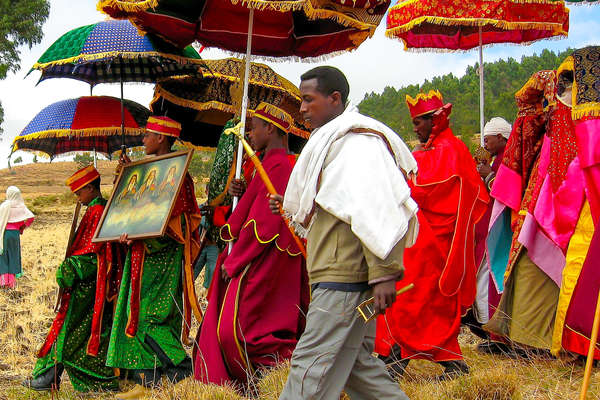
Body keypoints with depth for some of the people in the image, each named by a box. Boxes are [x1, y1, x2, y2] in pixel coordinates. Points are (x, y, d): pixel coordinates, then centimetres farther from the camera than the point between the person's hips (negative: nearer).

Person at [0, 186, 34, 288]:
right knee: (13, 256, 11)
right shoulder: (21, 206, -1)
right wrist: (22, 227, 7)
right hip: (15, 233, 2)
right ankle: (11, 282, 9)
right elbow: (31, 218, -7)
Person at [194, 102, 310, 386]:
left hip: (261, 263, -10)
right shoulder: (279, 163, 16)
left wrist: (234, 261, -14)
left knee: (234, 329, -9)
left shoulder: (275, 166, -16)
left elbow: (263, 224, -20)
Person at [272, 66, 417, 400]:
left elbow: (378, 211, -21)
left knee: (312, 366, -10)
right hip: (339, 274, 11)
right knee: (354, 361, 15)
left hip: (346, 275, -11)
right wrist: (294, 207, 17)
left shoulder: (358, 141, -13)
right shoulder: (332, 140, 21)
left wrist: (384, 273, -25)